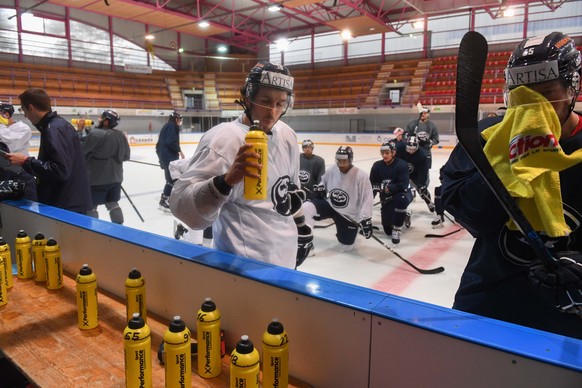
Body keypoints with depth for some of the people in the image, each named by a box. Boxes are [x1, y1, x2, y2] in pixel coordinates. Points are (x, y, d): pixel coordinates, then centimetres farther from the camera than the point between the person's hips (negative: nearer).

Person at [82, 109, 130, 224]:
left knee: (90, 207, 7)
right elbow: (126, 156, 11)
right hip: (115, 178, 7)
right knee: (113, 204, 19)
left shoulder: (95, 134, -18)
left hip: (97, 179, -7)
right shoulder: (121, 135, 4)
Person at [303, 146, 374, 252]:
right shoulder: (331, 171, -7)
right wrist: (319, 188, -7)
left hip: (348, 215, -2)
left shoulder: (361, 176, -20)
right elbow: (324, 182, 16)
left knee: (346, 247, 3)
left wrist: (365, 220, -24)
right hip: (330, 205, 3)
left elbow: (367, 199, -18)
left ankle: (344, 233, 41)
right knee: (306, 207, -26)